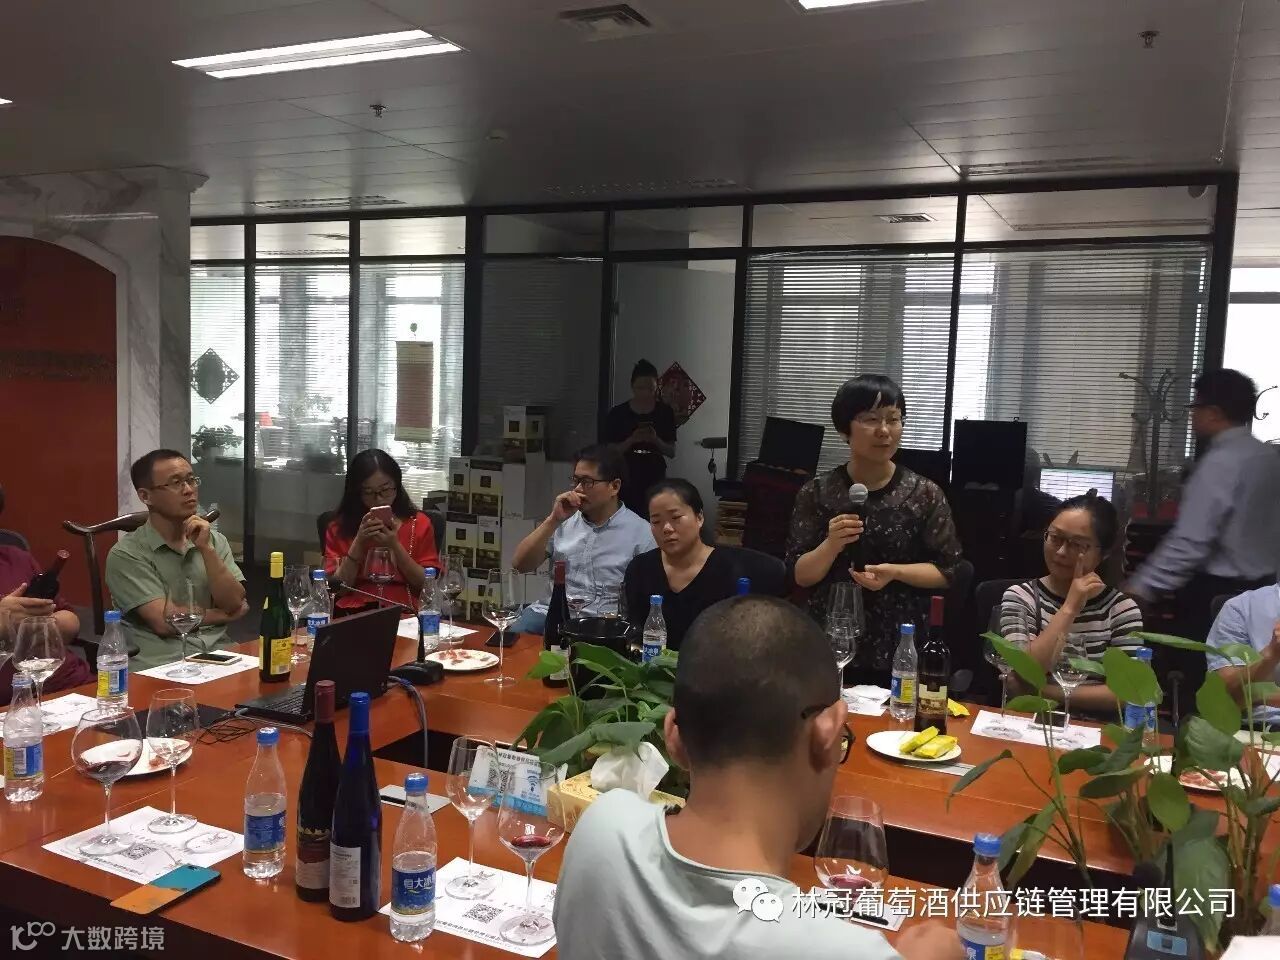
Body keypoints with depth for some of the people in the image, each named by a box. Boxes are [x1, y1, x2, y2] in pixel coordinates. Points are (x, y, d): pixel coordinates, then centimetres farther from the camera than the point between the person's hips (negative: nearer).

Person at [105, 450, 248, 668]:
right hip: (161, 659, -4)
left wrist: (205, 548, -8)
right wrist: (222, 615, 2)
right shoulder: (126, 554, -3)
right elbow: (164, 622, -10)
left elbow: (234, 604, 0)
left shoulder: (214, 540, 12)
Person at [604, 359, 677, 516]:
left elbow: (672, 452, 4)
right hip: (626, 481, -1)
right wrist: (631, 440, -18)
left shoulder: (665, 412, 1)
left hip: (655, 480, 1)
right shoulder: (617, 414, -2)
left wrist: (655, 440, -15)